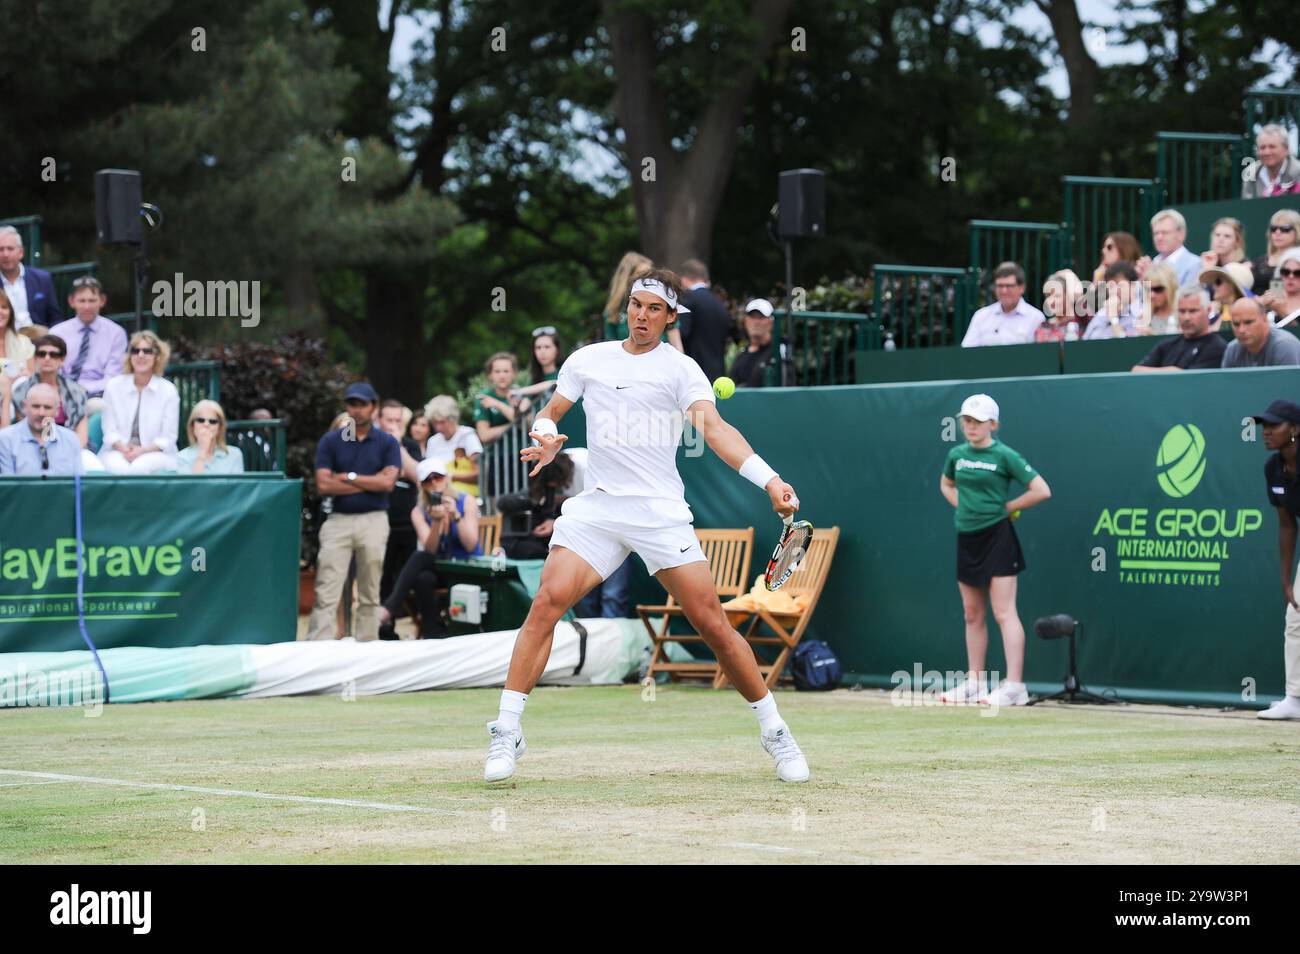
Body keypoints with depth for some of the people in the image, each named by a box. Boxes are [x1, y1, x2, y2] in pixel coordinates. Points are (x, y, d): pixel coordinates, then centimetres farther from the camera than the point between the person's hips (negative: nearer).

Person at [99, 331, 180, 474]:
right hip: (118, 452, 1)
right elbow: (110, 431, 6)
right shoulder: (113, 386, 8)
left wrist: (142, 450, -16)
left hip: (155, 453, -1)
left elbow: (168, 439, 2)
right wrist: (124, 448, -15)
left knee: (140, 467, -36)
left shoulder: (168, 391, 3)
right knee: (119, 467, -36)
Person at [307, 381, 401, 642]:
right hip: (338, 520, 0)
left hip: (373, 520, 0)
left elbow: (387, 482, -7)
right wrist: (369, 482, -6)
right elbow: (324, 485, -4)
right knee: (326, 593, -8)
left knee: (370, 594, 5)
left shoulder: (387, 442, 5)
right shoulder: (330, 441, 6)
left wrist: (349, 478, -6)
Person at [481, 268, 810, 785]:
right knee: (546, 603, -17)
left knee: (713, 625, -4)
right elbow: (549, 414, 19)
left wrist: (768, 479, -31)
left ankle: (775, 731, 11)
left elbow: (715, 429, -14)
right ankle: (506, 732, -13)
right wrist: (547, 438, -7)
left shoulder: (680, 369, -1)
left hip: (660, 512, -2)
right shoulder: (587, 359, 11)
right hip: (594, 507, 2)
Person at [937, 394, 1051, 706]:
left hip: (997, 537, -7)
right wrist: (964, 506, 10)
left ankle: (1014, 686, -12)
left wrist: (1007, 507, -6)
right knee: (972, 615, 11)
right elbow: (946, 485, 28)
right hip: (966, 537, 7)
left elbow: (1041, 491, -11)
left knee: (1004, 612, -10)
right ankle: (975, 682, 18)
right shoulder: (957, 455, 8)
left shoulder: (1004, 456, -9)